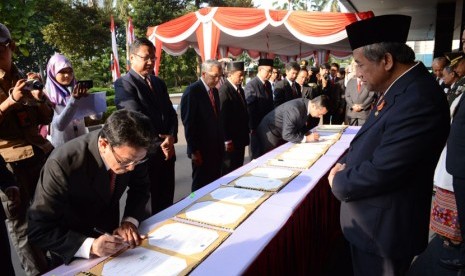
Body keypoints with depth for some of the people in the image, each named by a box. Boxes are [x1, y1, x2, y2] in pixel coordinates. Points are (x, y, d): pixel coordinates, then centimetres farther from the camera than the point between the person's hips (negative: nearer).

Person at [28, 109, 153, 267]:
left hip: (109, 230, 2)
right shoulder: (63, 164, -32)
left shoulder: (132, 153, -21)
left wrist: (130, 221, -19)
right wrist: (90, 246, -39)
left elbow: (141, 186, -4)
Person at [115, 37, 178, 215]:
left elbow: (171, 113, 10)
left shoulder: (159, 83, 14)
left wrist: (171, 137, -8)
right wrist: (160, 143, -15)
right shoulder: (123, 84, -9)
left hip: (166, 152, 7)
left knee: (166, 202, 16)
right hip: (144, 154, -7)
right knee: (147, 206, 6)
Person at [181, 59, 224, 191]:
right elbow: (188, 123, -15)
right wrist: (194, 150, -16)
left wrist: (221, 143, 11)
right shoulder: (192, 91, -13)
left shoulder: (214, 91, 12)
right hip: (202, 150, -7)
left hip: (216, 148, 7)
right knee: (201, 185, 6)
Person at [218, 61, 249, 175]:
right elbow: (222, 117, -21)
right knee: (229, 171, 4)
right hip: (230, 141, -8)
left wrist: (246, 134, 13)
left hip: (240, 139, 8)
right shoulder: (224, 90, -17)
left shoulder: (240, 89, 11)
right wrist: (227, 140, -20)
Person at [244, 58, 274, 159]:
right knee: (257, 156, 4)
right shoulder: (251, 85, -16)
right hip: (257, 127, -7)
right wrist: (252, 128, -16)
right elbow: (249, 109, -18)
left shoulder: (268, 84, 9)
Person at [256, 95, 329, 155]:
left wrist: (307, 133, -9)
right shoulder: (294, 109, -34)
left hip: (283, 133, 8)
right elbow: (287, 135, -33)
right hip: (270, 133, -8)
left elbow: (299, 124, 8)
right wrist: (307, 138, -28)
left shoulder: (306, 104, -9)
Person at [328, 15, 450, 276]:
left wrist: (339, 181, -13)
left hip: (382, 229, -8)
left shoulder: (419, 100, -28)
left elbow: (381, 173, -29)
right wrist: (345, 164, -4)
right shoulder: (401, 88, 3)